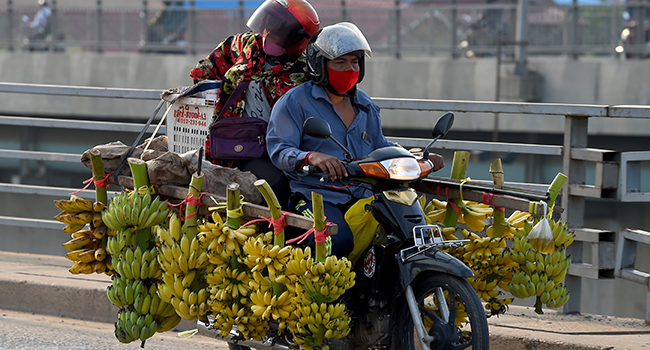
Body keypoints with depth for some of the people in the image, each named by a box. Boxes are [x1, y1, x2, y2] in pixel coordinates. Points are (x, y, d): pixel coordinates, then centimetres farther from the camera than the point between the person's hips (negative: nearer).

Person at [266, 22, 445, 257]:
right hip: (314, 195, -6)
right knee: (338, 242, -36)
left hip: (362, 196, 6)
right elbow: (278, 150, -11)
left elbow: (381, 149, 31)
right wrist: (312, 157, -32)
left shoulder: (366, 107, 24)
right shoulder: (295, 102, 1)